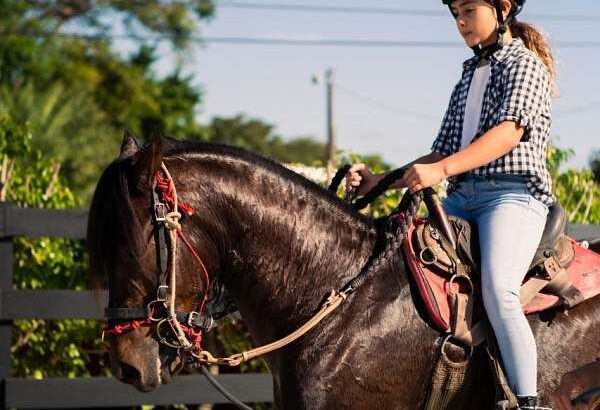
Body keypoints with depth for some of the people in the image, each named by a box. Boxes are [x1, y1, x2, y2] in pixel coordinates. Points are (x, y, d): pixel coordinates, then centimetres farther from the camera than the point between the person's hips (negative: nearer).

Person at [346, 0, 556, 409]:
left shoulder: (524, 65, 3)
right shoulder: (469, 76, 25)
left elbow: (510, 130, -15)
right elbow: (444, 152, 24)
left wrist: (441, 170, -27)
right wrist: (380, 182, 11)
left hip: (514, 192, -8)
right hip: (462, 197, 8)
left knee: (497, 289, -30)